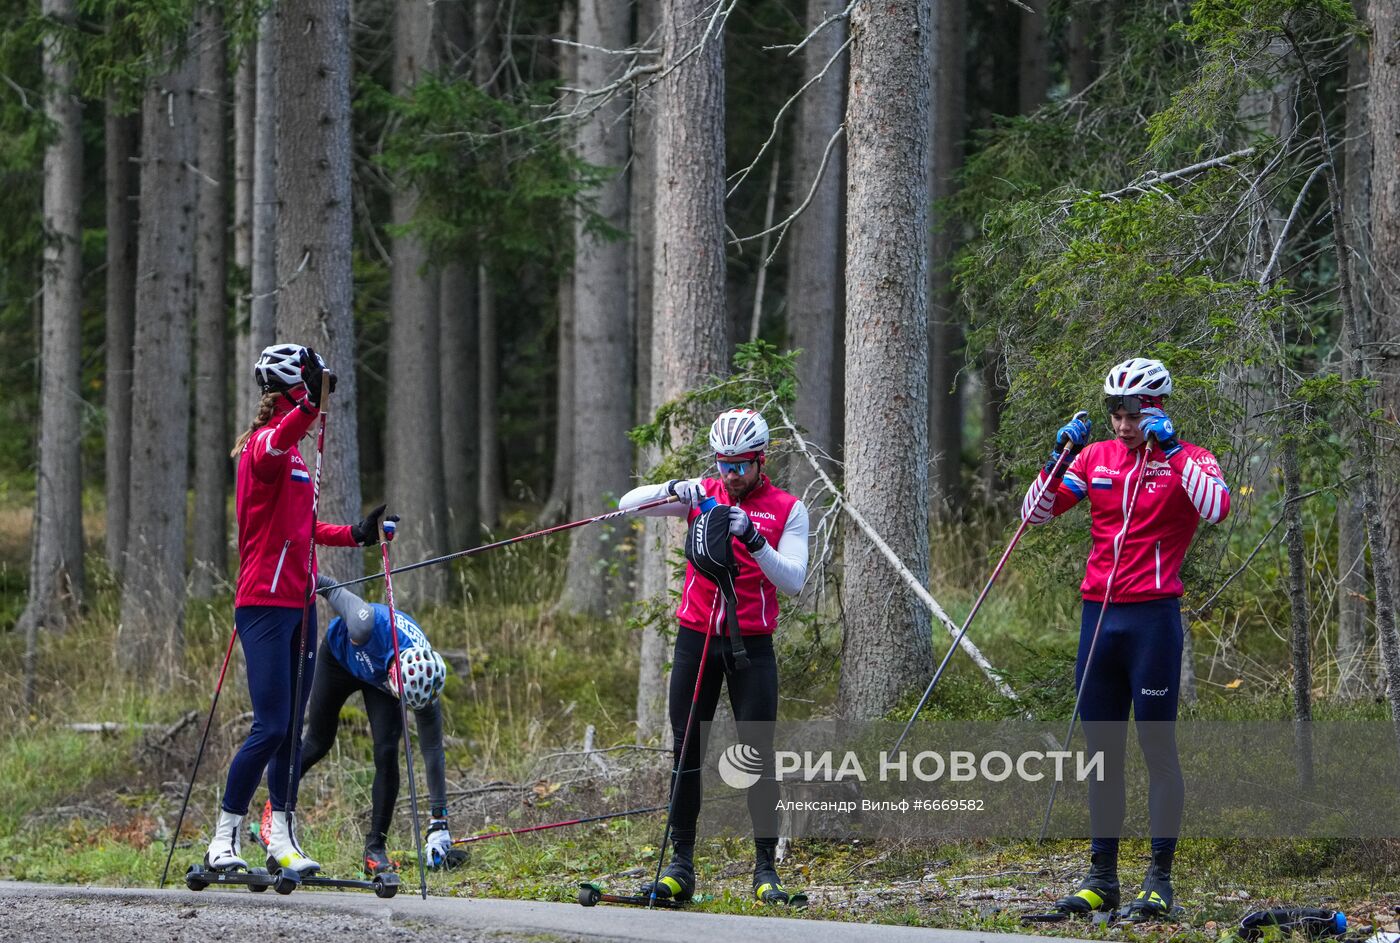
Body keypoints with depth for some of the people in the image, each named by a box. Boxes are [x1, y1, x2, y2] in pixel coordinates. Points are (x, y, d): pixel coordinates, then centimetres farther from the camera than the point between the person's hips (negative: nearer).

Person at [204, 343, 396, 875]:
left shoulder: (294, 457, 20)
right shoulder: (264, 447, -10)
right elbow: (276, 443, -37)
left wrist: (356, 535, 25)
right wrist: (311, 404, -54)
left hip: (298, 603, 9)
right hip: (265, 603, -9)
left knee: (292, 728, 9)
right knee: (272, 727, -12)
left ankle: (281, 836, 14)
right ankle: (223, 840, -6)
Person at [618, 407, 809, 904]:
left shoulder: (787, 509, 1)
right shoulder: (703, 495, 7)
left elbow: (793, 580, -10)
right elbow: (629, 504, 1)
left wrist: (753, 539, -24)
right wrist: (671, 491, -18)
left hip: (752, 644, -2)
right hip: (696, 638, 2)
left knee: (758, 754, -6)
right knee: (687, 750, 2)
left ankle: (765, 868, -1)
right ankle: (680, 866, 6)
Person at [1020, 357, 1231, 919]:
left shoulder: (1186, 460, -3)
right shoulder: (1096, 457, 11)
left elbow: (1217, 508, -23)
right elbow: (1036, 513, 11)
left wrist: (1172, 450, -21)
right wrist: (1060, 455, -2)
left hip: (1153, 618, -5)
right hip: (1098, 616, 5)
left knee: (1158, 749, -3)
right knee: (1103, 751, 8)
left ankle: (1159, 879, 0)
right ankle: (1101, 878, 13)